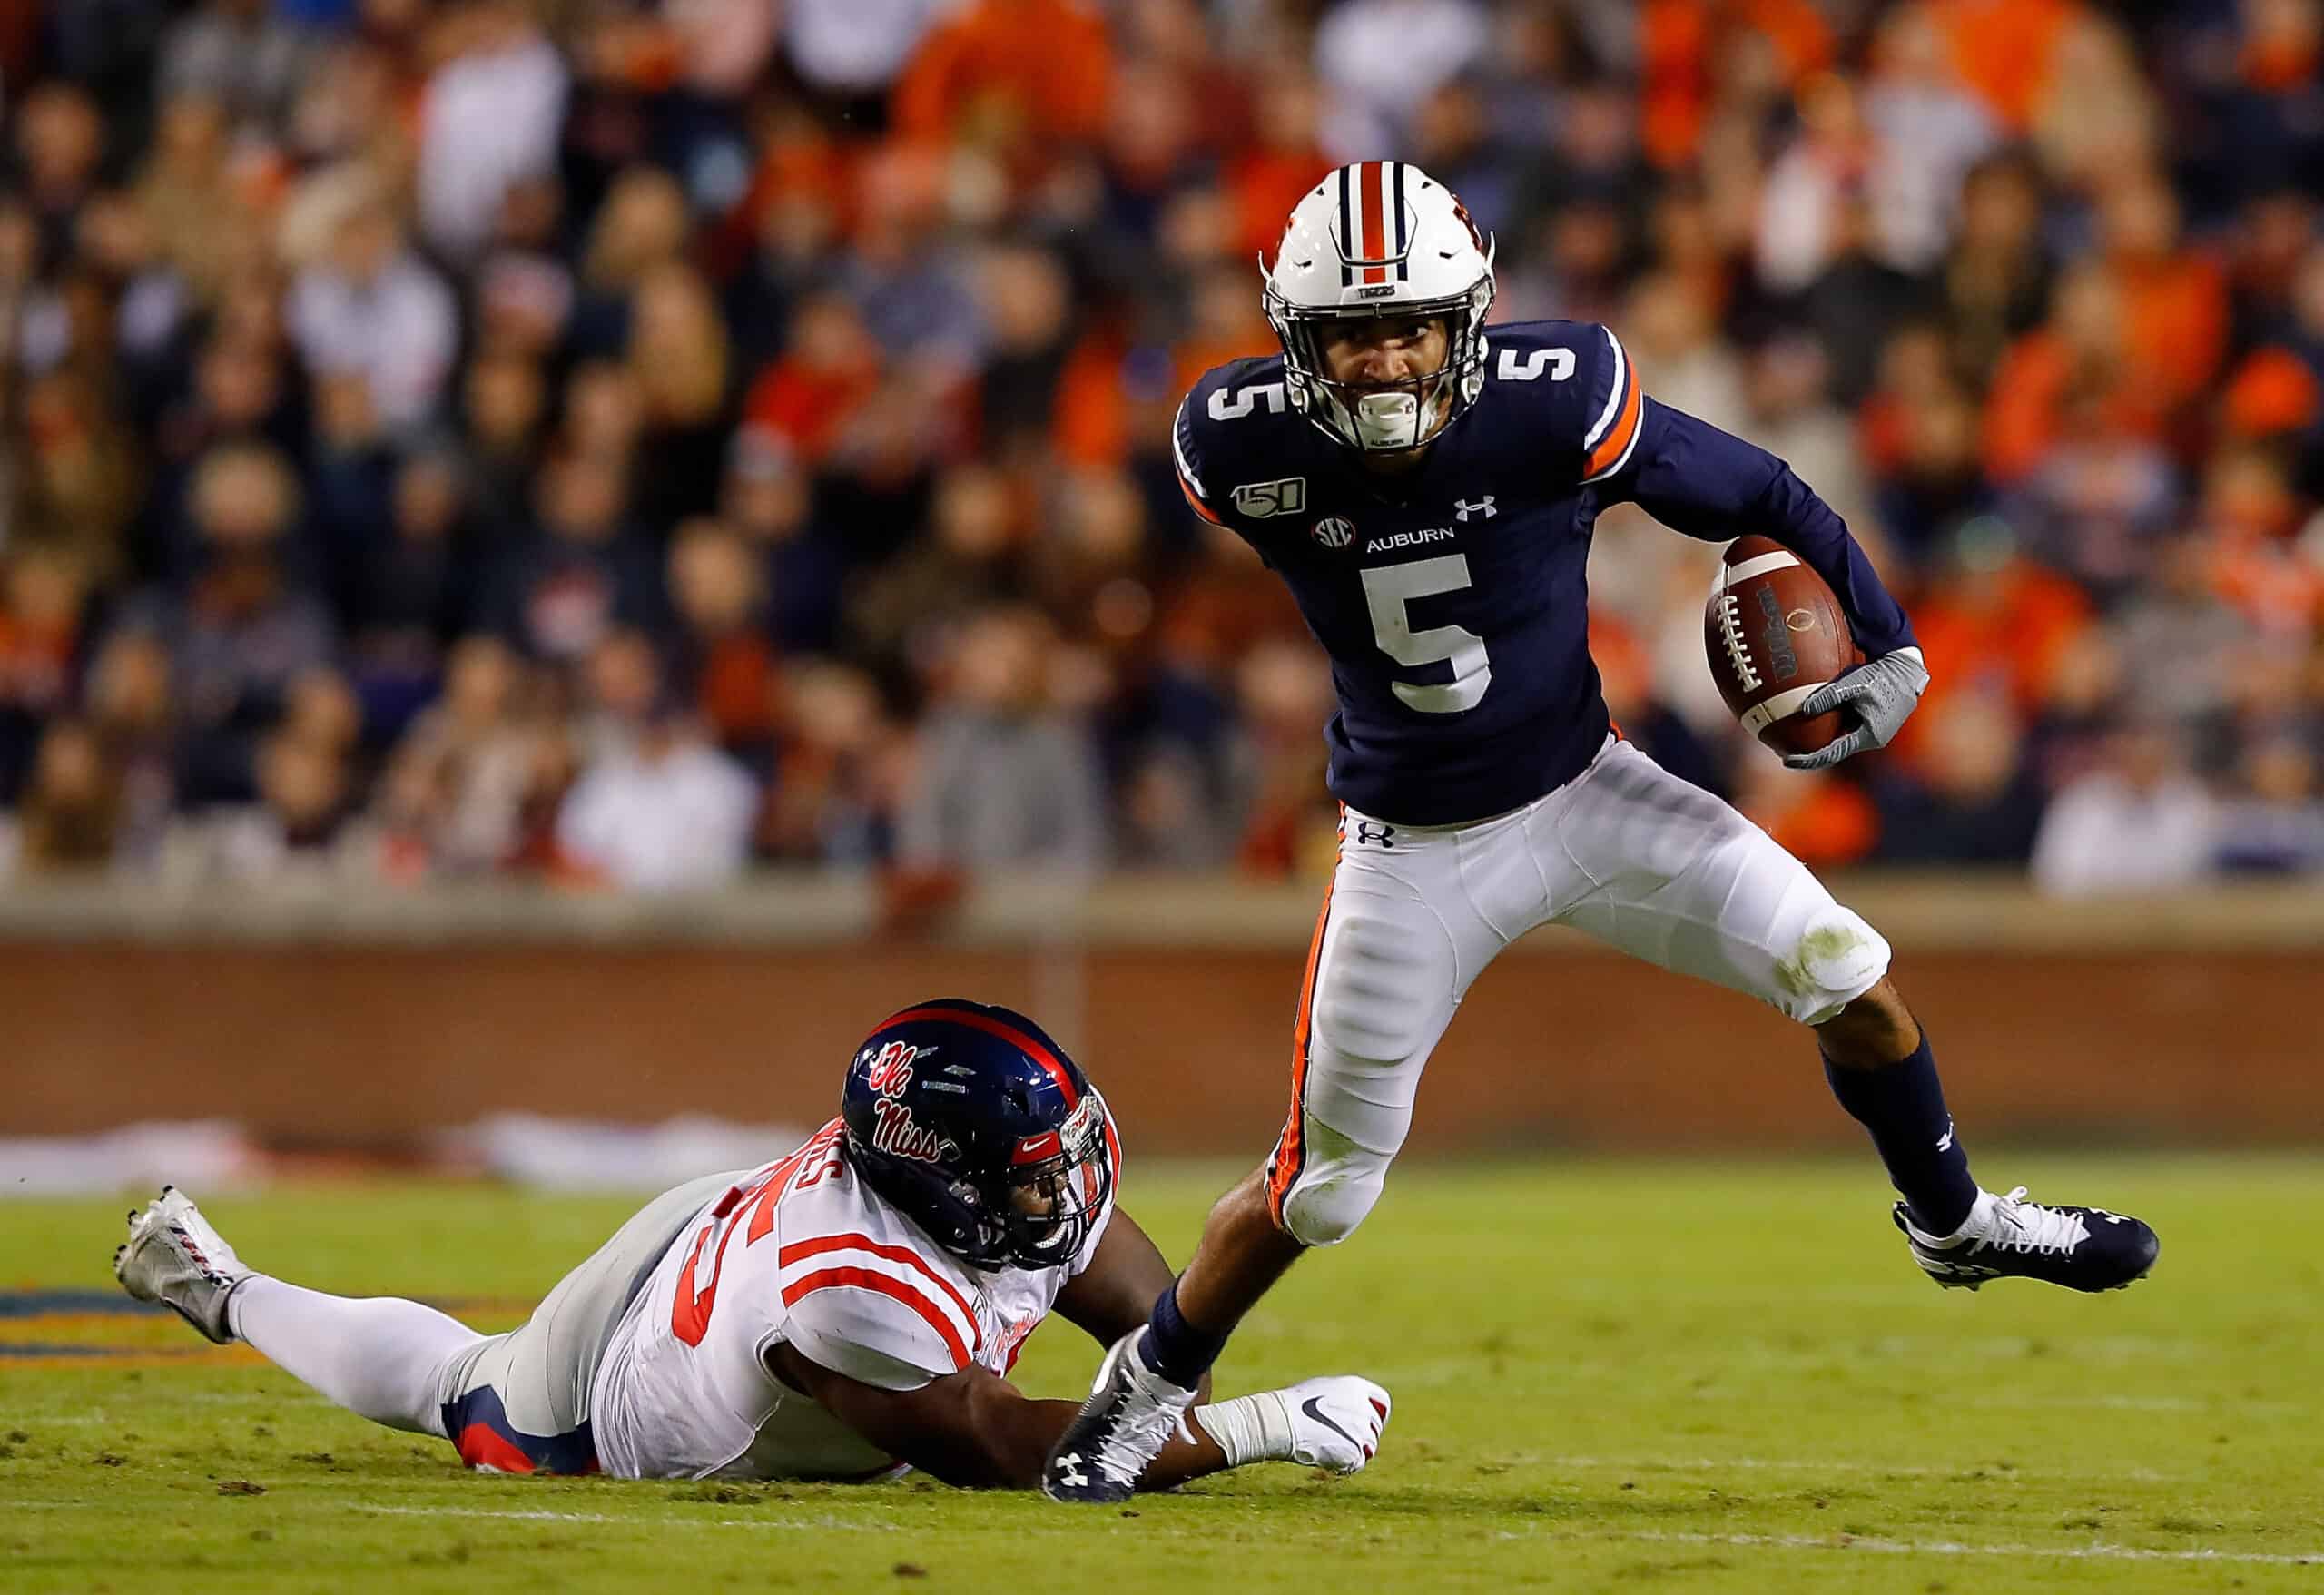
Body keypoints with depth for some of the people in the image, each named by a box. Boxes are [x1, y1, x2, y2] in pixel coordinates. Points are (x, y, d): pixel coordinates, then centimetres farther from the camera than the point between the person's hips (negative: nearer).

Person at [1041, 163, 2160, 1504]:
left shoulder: (1554, 405, -25)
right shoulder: (1251, 449, -21)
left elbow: (1759, 500, -10)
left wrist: (1889, 646, -11)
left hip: (1584, 791, 1)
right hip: (1414, 853, -1)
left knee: (1848, 980, -6)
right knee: (1324, 1190, 2)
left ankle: (1955, 1226, 22)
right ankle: (1150, 1388, 28)